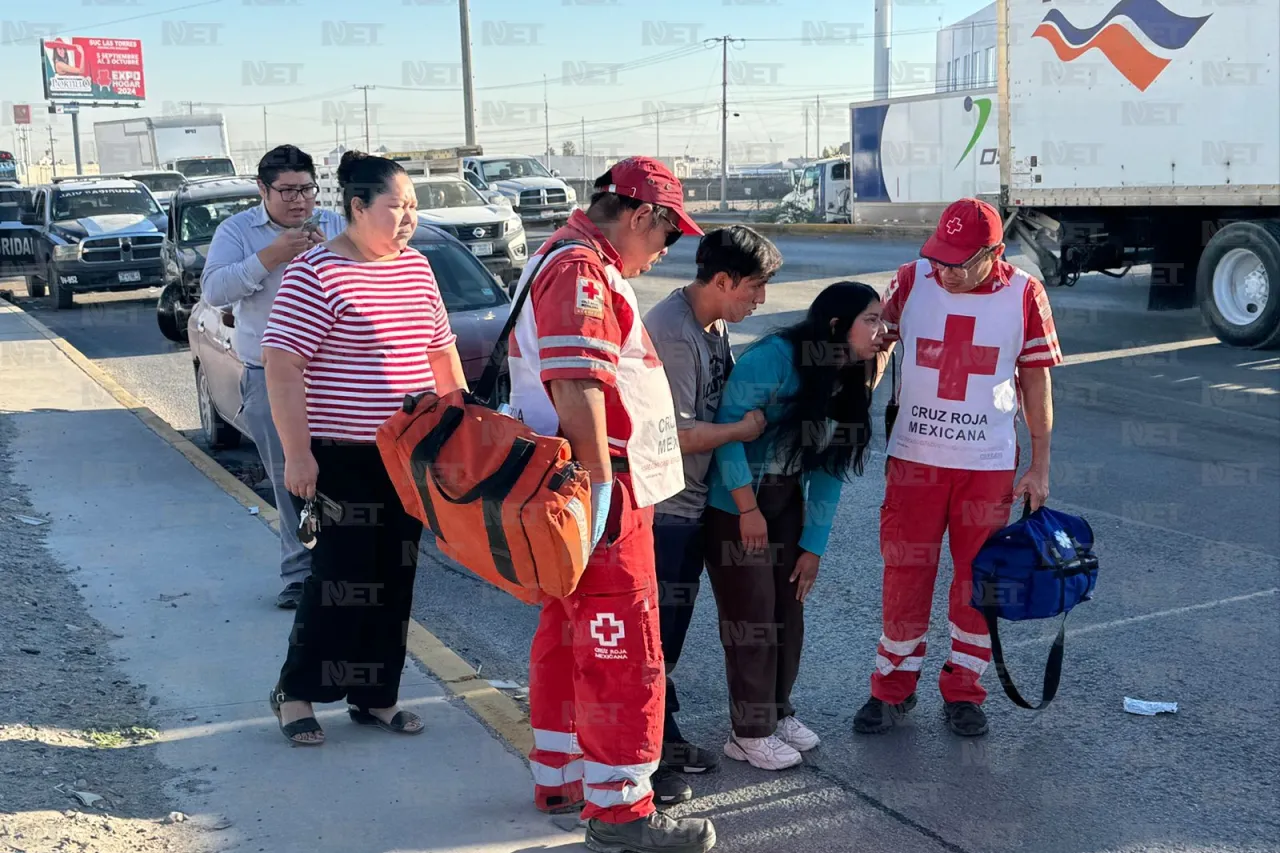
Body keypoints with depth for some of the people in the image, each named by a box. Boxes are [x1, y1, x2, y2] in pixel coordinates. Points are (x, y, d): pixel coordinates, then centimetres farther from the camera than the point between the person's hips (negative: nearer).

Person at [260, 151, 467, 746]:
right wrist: (297, 453, -20)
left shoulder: (416, 268, 9)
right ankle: (295, 692, 17)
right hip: (341, 458, -7)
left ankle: (376, 697, 24)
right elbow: (281, 365, -16)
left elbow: (443, 354, 18)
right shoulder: (316, 273, -13)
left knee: (394, 582, 11)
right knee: (341, 579, -1)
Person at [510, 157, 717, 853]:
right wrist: (599, 491, -23)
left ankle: (559, 776, 31)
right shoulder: (580, 271, -17)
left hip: (582, 489, 11)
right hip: (601, 491, -11)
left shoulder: (576, 262, 19)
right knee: (623, 651, -3)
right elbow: (576, 389, -25)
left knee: (568, 635, 18)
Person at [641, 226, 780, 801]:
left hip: (692, 504, 9)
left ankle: (665, 738, 31)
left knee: (672, 628, 18)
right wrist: (744, 429, -11)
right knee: (651, 632, 0)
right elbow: (677, 433, -25)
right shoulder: (672, 333, -23)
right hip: (660, 508, -9)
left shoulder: (714, 324, 7)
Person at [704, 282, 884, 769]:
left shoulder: (848, 385, 2)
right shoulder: (775, 358, -23)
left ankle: (777, 711, 30)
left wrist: (813, 545, 2)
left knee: (789, 607, 12)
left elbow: (829, 470, 3)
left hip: (786, 501, 8)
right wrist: (748, 509, -20)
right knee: (752, 615, -2)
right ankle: (749, 733, 11)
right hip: (735, 501, -7)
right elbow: (727, 424, -23)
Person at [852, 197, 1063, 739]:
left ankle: (963, 689, 25)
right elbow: (875, 348, 7)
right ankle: (893, 686, 22)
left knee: (978, 578, 9)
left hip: (989, 466, 0)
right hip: (913, 458, 0)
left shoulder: (1025, 296, -6)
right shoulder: (910, 282, -5)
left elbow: (1036, 383, 1)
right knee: (905, 573, 6)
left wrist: (1039, 466, 2)